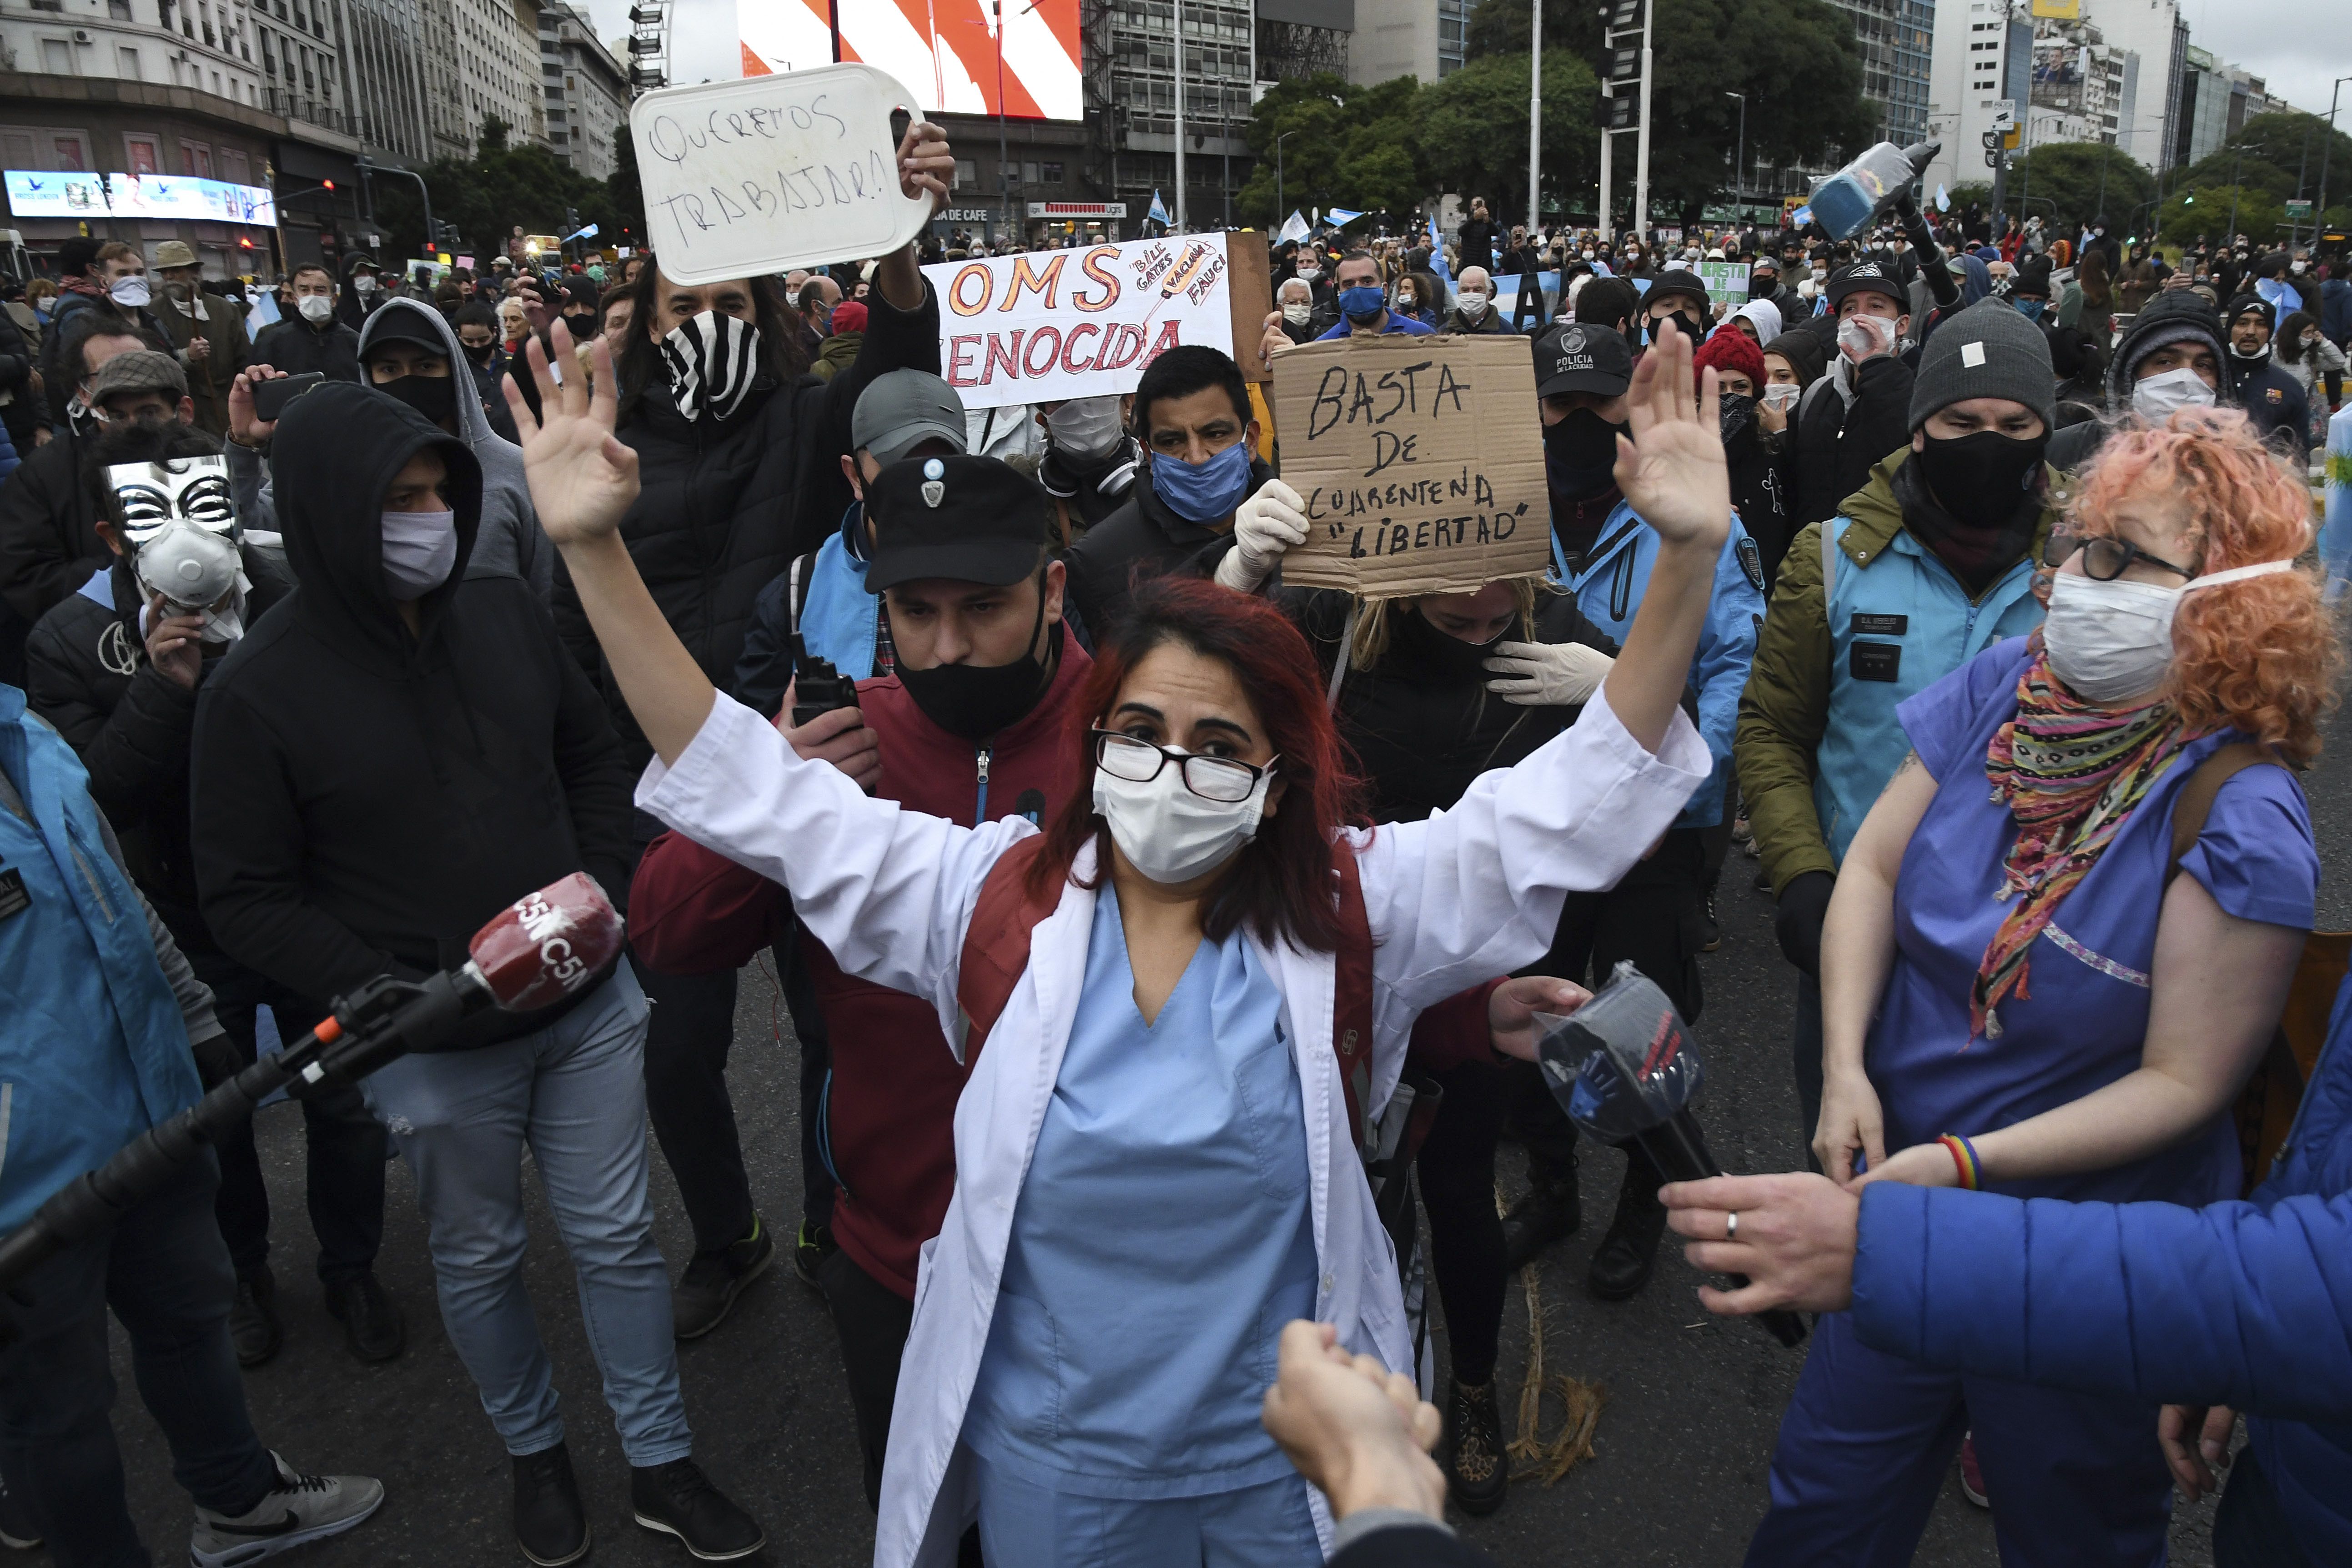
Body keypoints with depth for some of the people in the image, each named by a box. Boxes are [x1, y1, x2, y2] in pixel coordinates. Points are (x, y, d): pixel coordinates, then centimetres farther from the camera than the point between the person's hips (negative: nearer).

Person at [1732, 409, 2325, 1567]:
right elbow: (1873, 866, -3)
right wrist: (1847, 1070, -13)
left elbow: (2184, 1080, -19)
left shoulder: (2242, 823, -22)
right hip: (1900, 1186, 4)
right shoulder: (2002, 689, -8)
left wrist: (1967, 1163, -24)